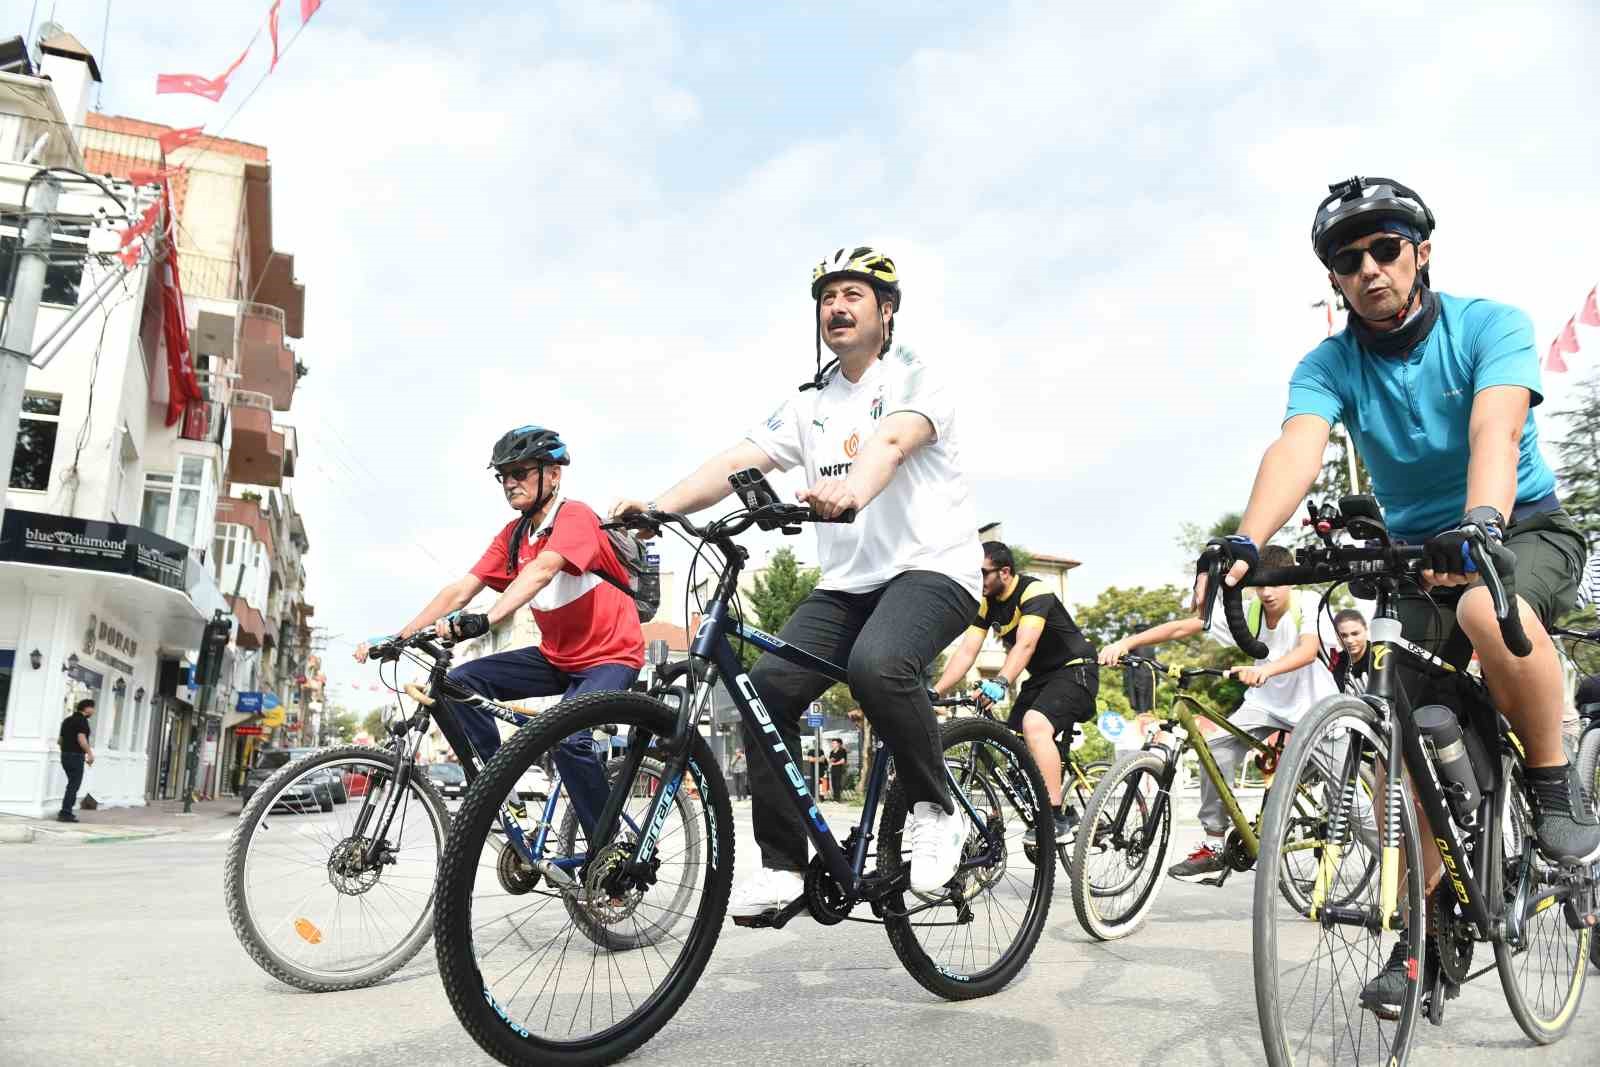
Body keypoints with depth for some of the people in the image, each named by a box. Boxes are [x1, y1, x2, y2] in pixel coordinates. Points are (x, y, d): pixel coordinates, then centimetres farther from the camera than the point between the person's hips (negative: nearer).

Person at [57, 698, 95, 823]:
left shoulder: (68, 720, 17)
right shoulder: (82, 720, -11)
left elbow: (61, 739, 22)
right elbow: (81, 738, -22)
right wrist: (90, 753, -18)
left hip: (65, 755, 9)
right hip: (76, 756, -9)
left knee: (72, 784, 18)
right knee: (74, 785, -5)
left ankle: (67, 812, 20)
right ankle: (65, 814, -7)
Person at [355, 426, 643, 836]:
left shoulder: (575, 516, -17)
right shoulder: (512, 535, 4)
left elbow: (540, 572, -36)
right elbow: (461, 589, -3)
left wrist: (483, 621, -50)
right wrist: (398, 637, -13)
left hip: (609, 655, -7)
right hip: (555, 656, 7)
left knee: (567, 737, -31)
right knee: (457, 685, -10)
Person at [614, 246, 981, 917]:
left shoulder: (914, 379, -4)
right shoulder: (810, 403, 13)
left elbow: (893, 442, -28)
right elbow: (736, 462, 0)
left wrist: (851, 491, -51)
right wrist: (659, 505, -18)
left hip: (930, 568, -6)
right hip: (846, 581, 6)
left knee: (876, 666, -36)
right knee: (768, 684, -15)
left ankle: (934, 812, -10)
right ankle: (782, 866, -3)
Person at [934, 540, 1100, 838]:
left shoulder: (1034, 591, -23)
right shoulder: (986, 603, -1)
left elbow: (1026, 644, -37)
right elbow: (966, 651, -8)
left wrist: (1000, 683, -53)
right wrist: (934, 692, -20)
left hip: (1075, 669, -8)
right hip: (1041, 677, 9)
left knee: (1034, 724, -31)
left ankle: (1056, 816, -27)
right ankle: (1068, 813, 15)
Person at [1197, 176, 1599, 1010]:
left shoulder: (1490, 325, -13)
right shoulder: (1328, 366, -7)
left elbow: (1495, 430, -32)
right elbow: (1297, 447, -27)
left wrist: (1481, 523, -53)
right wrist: (1246, 542, -47)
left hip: (1526, 528, -3)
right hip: (1422, 553, 3)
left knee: (1490, 614, -38)